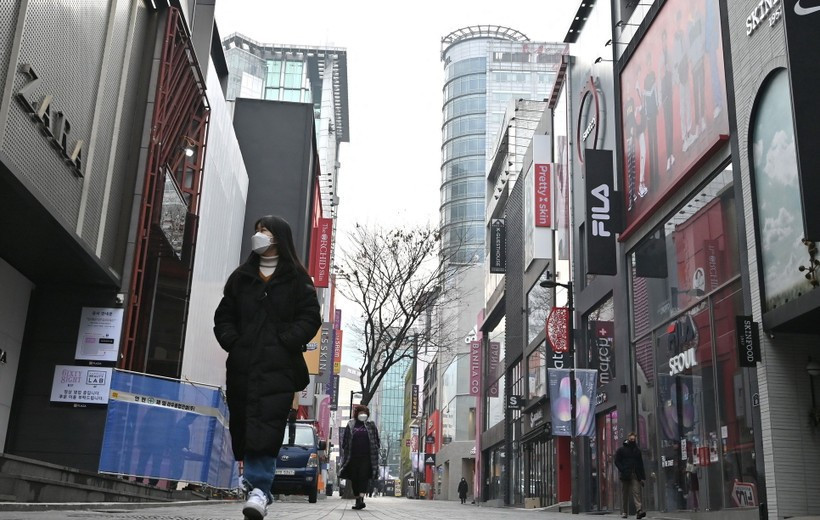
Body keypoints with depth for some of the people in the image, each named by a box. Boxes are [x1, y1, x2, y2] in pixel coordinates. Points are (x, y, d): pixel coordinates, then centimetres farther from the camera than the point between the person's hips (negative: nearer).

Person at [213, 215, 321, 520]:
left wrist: (283, 343, -13)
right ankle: (255, 478, 22)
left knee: (267, 425, -14)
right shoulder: (241, 277, 18)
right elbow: (224, 316, 17)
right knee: (242, 424, 6)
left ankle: (258, 487, -18)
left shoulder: (297, 278, 6)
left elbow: (309, 319, -1)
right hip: (242, 363, 4)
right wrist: (233, 342, -1)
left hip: (278, 365, -4)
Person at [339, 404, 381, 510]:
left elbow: (377, 441, 12)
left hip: (366, 457, -2)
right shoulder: (350, 425, 10)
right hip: (353, 457, 2)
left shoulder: (371, 425, 9)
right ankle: (357, 499, 16)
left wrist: (375, 451, 4)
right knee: (354, 478, 5)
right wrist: (345, 451, 5)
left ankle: (361, 499, -23)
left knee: (363, 477, -14)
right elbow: (344, 439, 13)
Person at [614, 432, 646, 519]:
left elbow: (641, 464, 16)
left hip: (635, 476, 2)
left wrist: (642, 477, 8)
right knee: (625, 495, 4)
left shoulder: (637, 450, 17)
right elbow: (617, 462, 1)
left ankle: (639, 511, -24)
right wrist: (623, 470, -13)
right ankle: (624, 512, 12)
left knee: (637, 492, -13)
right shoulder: (621, 450, 7)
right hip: (625, 476, -2)